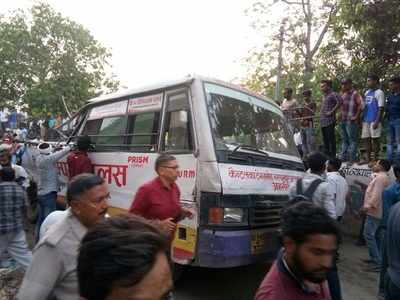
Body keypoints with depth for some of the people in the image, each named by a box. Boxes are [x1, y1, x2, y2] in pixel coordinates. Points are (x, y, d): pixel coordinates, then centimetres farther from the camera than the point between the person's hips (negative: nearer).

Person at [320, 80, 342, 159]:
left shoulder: (333, 94, -7)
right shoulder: (324, 96, 19)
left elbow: (340, 101, -24)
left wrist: (332, 111, -20)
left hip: (329, 120, -9)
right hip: (322, 121, 9)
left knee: (331, 139, -5)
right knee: (325, 139, 13)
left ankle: (332, 157, 0)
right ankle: (326, 155, 21)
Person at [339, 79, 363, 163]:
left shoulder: (355, 93, -7)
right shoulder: (344, 94, 16)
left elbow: (361, 105, -16)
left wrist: (356, 116, -16)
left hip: (351, 121, -8)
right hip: (343, 121, 8)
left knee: (353, 140, -3)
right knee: (344, 140, 14)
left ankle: (352, 159, 1)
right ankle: (343, 157, 22)